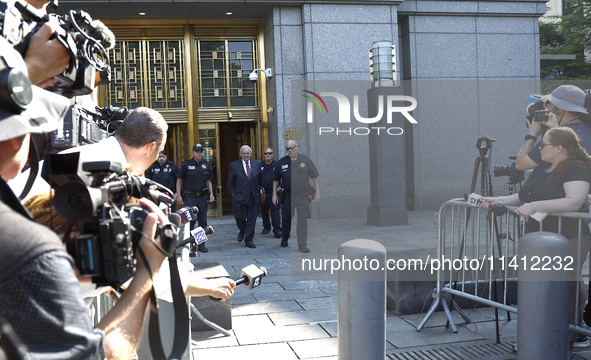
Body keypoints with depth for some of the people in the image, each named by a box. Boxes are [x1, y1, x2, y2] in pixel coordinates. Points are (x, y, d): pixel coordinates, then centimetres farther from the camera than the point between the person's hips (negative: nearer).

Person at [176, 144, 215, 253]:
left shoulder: (206, 165, 11)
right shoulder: (186, 164, 0)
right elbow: (179, 180, 2)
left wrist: (211, 194, 5)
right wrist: (178, 196, -6)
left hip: (203, 196, 4)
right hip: (189, 196, -3)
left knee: (203, 222, 5)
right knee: (190, 221, -6)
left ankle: (201, 244, 15)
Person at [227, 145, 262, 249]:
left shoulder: (257, 164, 7)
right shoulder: (234, 165, 2)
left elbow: (260, 180, 12)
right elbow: (230, 183, 6)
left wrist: (259, 191, 5)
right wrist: (233, 194, -2)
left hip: (254, 197, 2)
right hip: (240, 197, -1)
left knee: (251, 220, 3)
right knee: (239, 217, 0)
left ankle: (249, 240, 14)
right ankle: (242, 230, 32)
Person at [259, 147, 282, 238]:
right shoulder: (260, 165, 9)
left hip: (274, 192, -3)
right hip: (263, 193, 3)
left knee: (275, 210, -10)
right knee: (264, 211, 11)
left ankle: (277, 230, -10)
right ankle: (266, 227, 28)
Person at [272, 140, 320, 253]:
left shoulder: (305, 160, 1)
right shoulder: (281, 162, 3)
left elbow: (314, 177, 4)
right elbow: (276, 180, 11)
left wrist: (317, 192, -1)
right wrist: (274, 194, 7)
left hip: (303, 195, -1)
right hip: (288, 196, 1)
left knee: (303, 220, 1)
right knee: (286, 218, 10)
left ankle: (302, 245, 8)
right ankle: (284, 239, 33)